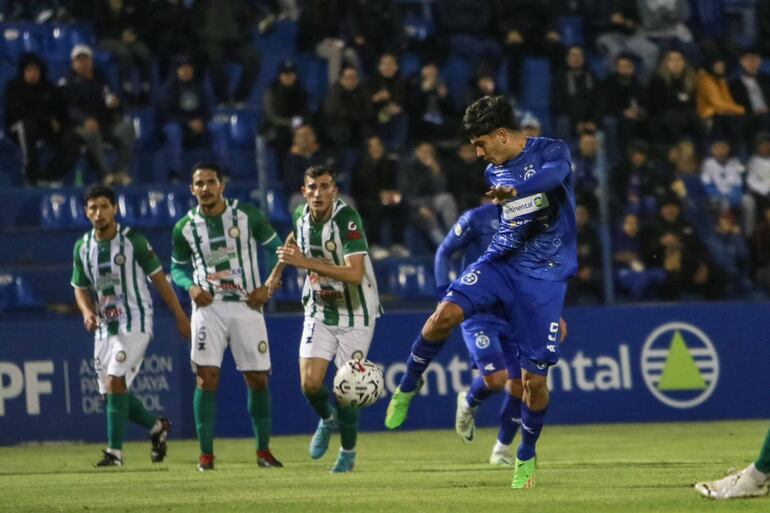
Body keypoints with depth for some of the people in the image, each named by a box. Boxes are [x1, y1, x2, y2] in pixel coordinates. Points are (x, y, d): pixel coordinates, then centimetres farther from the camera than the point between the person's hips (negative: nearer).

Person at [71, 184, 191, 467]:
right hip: (105, 327, 6)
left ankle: (114, 451, -15)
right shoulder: (82, 247, 4)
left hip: (134, 323, -6)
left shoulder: (132, 240, -9)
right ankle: (157, 427, 31)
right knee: (110, 391, 7)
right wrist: (88, 312, -8)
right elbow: (81, 288, 14)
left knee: (115, 381, -19)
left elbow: (158, 278, -3)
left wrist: (180, 317, -1)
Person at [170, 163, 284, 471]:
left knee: (258, 379, 3)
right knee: (206, 378, -11)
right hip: (209, 307, 0)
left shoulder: (248, 216, -2)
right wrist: (190, 287, -7)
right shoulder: (185, 228, 2)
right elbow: (177, 268, 14)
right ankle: (206, 454, -5)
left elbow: (274, 249, 8)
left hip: (246, 306, 0)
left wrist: (267, 287, -4)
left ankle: (263, 450, 18)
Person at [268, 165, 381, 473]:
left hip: (355, 313, -4)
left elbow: (355, 274, -34)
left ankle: (348, 453, 19)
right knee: (310, 383, -9)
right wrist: (278, 271, 19)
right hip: (319, 310, 4)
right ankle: (327, 419, 26)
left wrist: (306, 263, -35)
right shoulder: (301, 215, -4)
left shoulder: (347, 219, -23)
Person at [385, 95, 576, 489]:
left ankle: (526, 457, 19)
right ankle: (406, 390, -3)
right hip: (500, 261, 5)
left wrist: (515, 190, -52)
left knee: (534, 377, -3)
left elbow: (555, 174, -34)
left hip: (543, 276, -5)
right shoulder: (494, 172, 12)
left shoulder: (550, 151, -9)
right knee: (445, 314, -24)